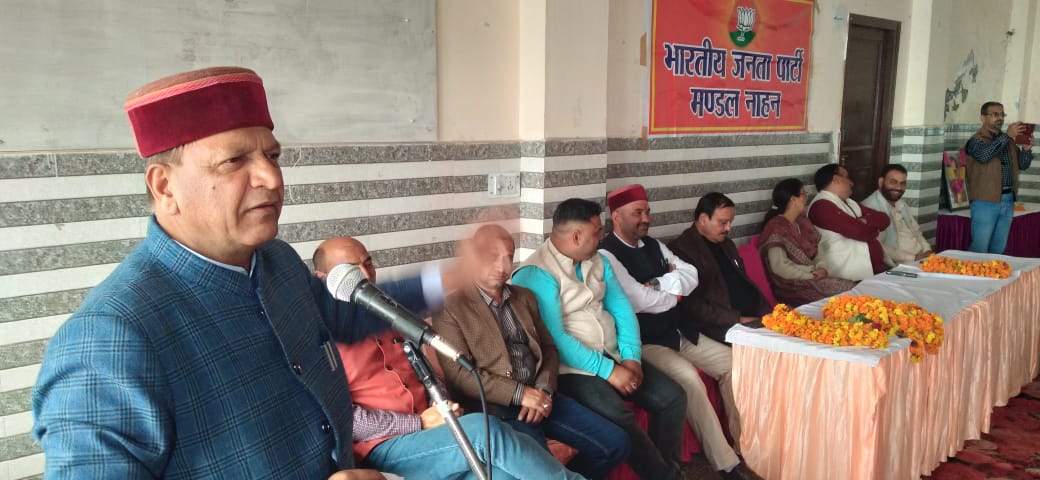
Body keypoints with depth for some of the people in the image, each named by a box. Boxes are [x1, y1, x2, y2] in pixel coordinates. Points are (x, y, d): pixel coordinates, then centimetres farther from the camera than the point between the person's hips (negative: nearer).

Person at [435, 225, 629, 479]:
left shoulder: (525, 297, 17)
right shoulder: (450, 308, -4)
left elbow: (549, 349, 17)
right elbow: (458, 374, -11)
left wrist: (544, 389, -4)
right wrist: (520, 393, -16)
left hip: (539, 396, 6)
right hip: (496, 407, -6)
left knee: (615, 444, -4)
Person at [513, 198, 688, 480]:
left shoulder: (597, 261, 11)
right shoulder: (536, 274, -16)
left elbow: (621, 308, 9)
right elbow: (554, 338, -22)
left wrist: (631, 358, -7)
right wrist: (608, 370, -21)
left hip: (613, 356, 8)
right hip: (571, 367, -8)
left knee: (672, 398, -2)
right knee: (619, 417, -29)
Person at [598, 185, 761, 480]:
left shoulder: (653, 245, 13)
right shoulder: (606, 255, -13)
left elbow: (691, 276, 6)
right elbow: (640, 300, -21)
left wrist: (659, 285, -11)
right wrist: (672, 295, -3)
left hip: (679, 332, 9)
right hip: (644, 342, -9)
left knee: (732, 362, 2)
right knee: (689, 379, -29)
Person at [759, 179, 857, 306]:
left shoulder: (801, 222, 14)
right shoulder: (776, 228, -13)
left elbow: (814, 253, 16)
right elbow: (780, 267, -20)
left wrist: (822, 268, -4)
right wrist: (812, 274, -15)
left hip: (811, 278, 8)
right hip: (792, 286, -8)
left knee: (852, 287, -12)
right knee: (846, 289, -18)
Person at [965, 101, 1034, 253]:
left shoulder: (1009, 140, 15)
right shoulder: (976, 140, -4)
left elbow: (1022, 165, 16)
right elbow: (984, 155, -24)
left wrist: (1026, 149, -3)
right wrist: (1007, 136, -23)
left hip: (1008, 201, 6)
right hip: (986, 202, -6)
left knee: (998, 249, 12)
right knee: (979, 249, -6)